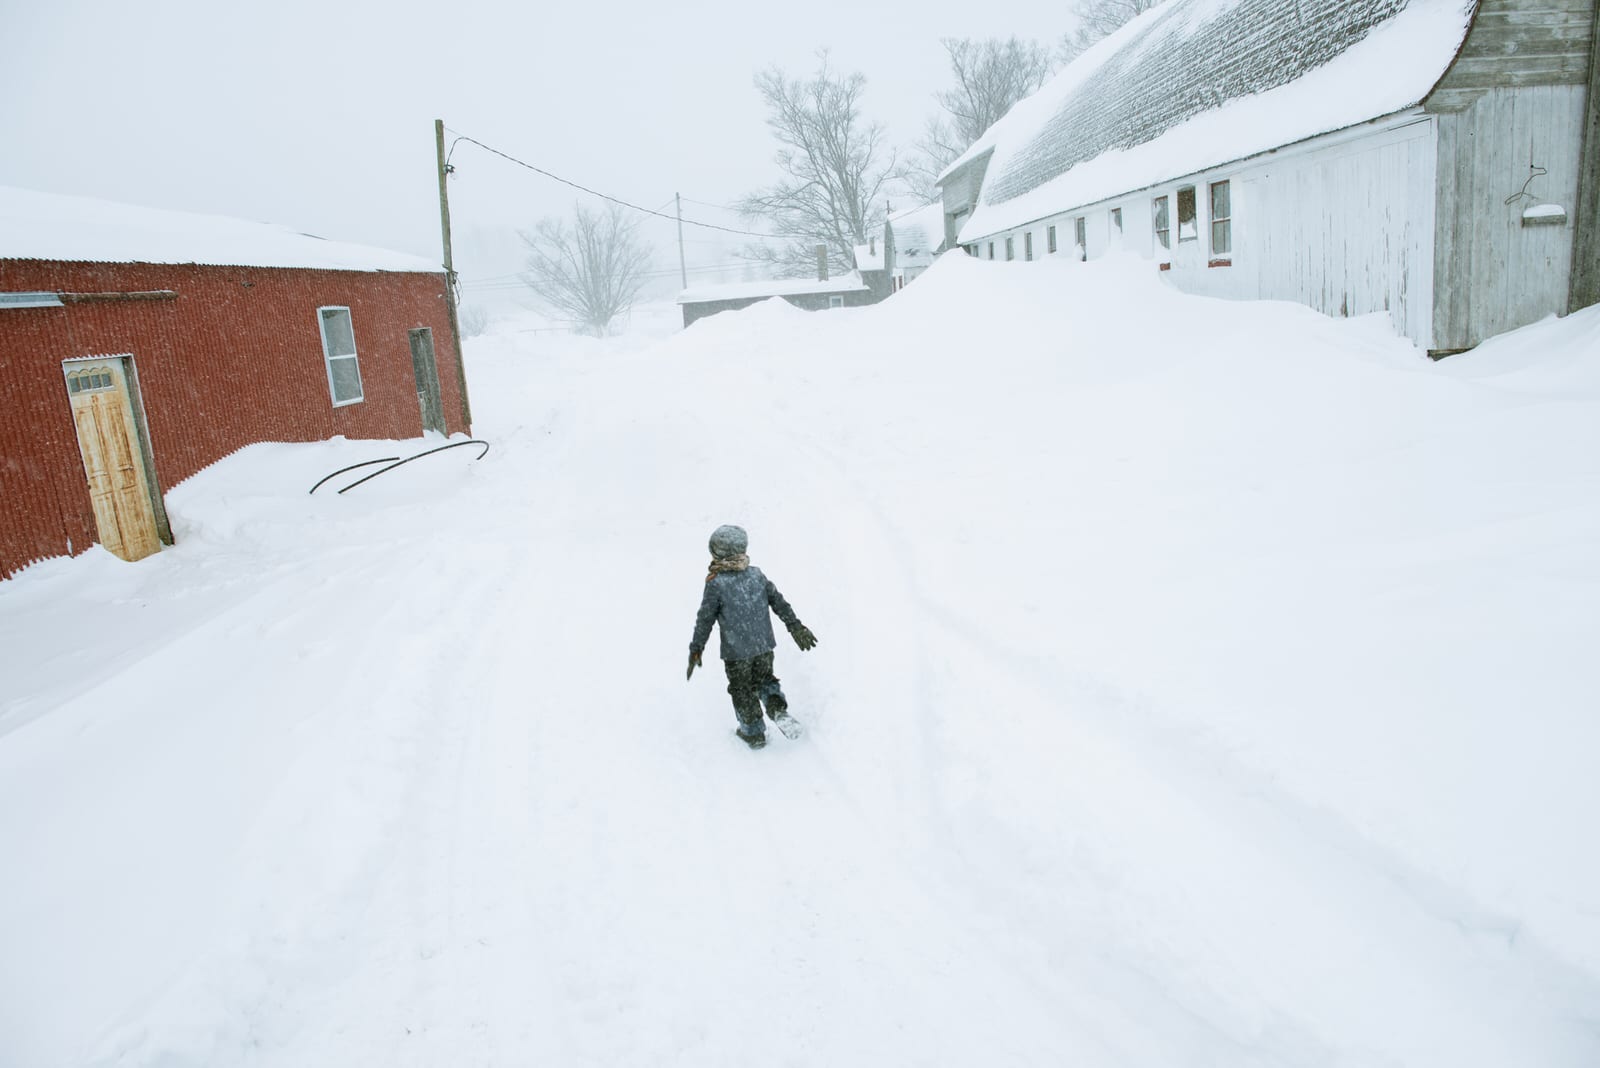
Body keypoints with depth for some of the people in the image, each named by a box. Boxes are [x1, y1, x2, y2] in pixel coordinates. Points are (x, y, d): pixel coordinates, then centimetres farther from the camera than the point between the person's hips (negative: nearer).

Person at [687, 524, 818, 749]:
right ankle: (778, 709, 1)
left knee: (742, 691, 16)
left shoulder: (716, 584, -18)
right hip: (764, 645, 4)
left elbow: (705, 620, -12)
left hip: (736, 650, -4)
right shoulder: (756, 575, -5)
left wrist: (696, 650, -2)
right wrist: (796, 627, 9)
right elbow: (779, 602, 1)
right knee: (764, 679, 25)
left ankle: (754, 733, 29)